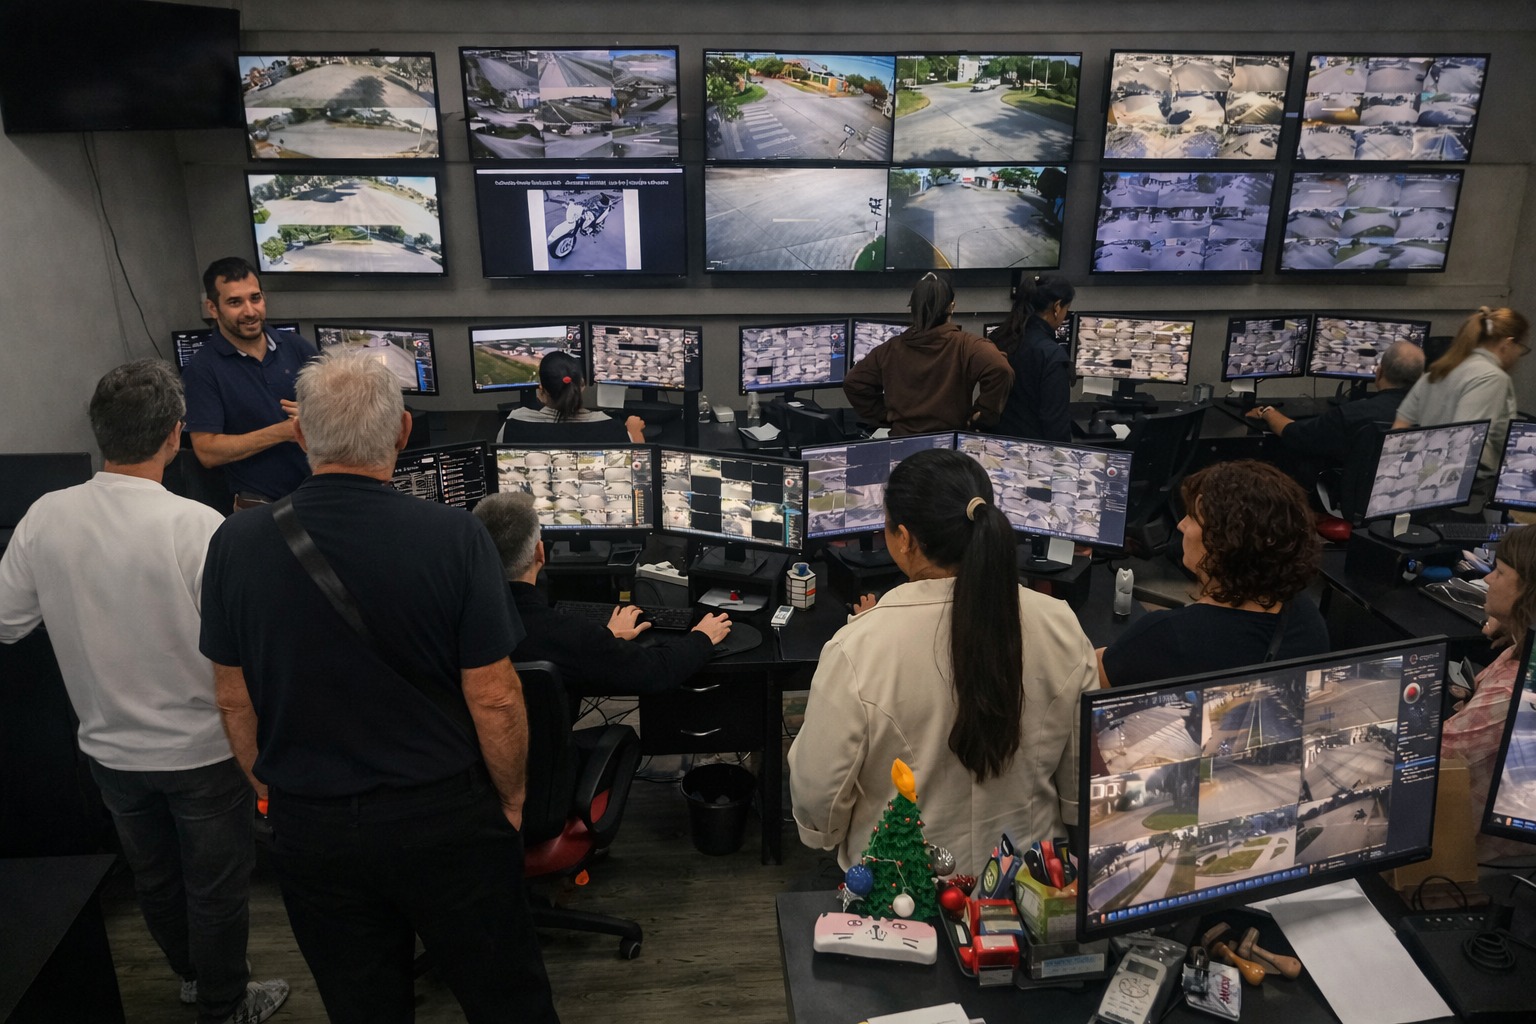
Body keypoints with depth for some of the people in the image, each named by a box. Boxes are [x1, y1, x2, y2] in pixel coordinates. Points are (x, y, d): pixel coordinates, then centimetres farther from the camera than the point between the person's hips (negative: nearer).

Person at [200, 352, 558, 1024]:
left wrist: (271, 793, 17)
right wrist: (512, 799, 2)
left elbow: (234, 702, 1)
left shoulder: (235, 544, -9)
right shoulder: (453, 538, -18)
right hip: (445, 818, -3)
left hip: (309, 830, 3)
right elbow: (494, 699, -14)